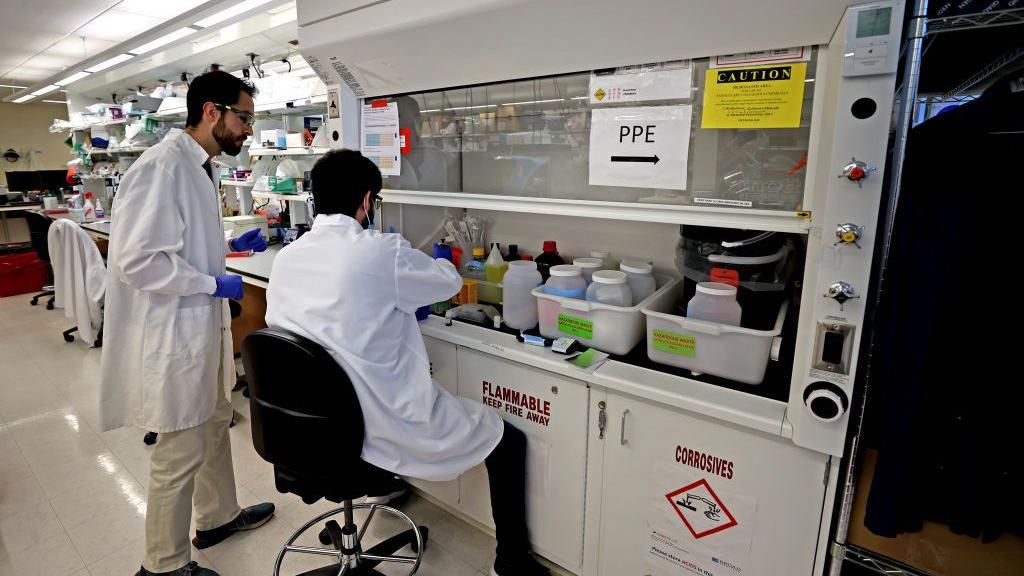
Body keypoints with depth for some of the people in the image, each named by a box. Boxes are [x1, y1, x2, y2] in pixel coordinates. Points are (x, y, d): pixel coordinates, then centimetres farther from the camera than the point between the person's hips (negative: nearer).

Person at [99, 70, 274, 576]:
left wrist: (230, 245, 8)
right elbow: (138, 258, -25)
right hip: (173, 331, -10)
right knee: (181, 452, 5)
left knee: (214, 424, 23)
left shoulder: (198, 167, 10)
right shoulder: (162, 167, -20)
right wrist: (214, 284, -19)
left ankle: (218, 516, 44)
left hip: (202, 324, 10)